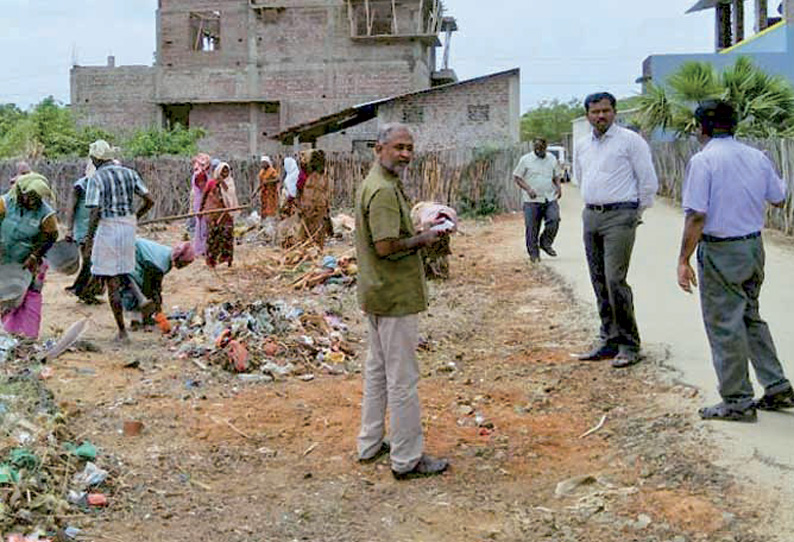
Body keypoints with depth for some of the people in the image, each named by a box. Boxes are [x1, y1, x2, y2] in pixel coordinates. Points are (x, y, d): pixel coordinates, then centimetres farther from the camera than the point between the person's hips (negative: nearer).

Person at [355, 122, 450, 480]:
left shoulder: (378, 183, 14)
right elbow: (387, 246, -27)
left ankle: (371, 443, 31)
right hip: (396, 296, -11)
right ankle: (407, 459, 5)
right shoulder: (384, 191, -20)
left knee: (377, 369, 19)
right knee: (403, 379, -3)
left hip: (377, 294, 11)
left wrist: (423, 228, 10)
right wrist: (423, 240, -13)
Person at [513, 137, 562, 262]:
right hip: (532, 200, -3)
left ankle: (545, 243, 8)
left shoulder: (552, 159, 13)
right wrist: (528, 189, -14)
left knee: (554, 220, -14)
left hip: (550, 198, 3)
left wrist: (558, 187, 5)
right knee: (532, 228, -1)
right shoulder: (525, 160, -1)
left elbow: (556, 176, 25)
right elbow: (516, 177, -1)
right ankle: (533, 253, 12)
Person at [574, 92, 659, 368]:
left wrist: (636, 213, 0)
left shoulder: (630, 140, -6)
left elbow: (649, 181, -5)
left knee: (615, 280, -13)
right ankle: (610, 341, 18)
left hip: (619, 216, -7)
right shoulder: (583, 145, 14)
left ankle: (629, 345, -5)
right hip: (591, 217, 7)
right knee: (599, 282, 9)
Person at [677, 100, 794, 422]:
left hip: (720, 251, -7)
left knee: (724, 326, 2)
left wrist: (683, 260, -13)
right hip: (754, 245, 7)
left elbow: (696, 217, -18)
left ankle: (737, 401, 8)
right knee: (750, 318, 21)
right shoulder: (757, 157, 5)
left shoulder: (703, 160, -13)